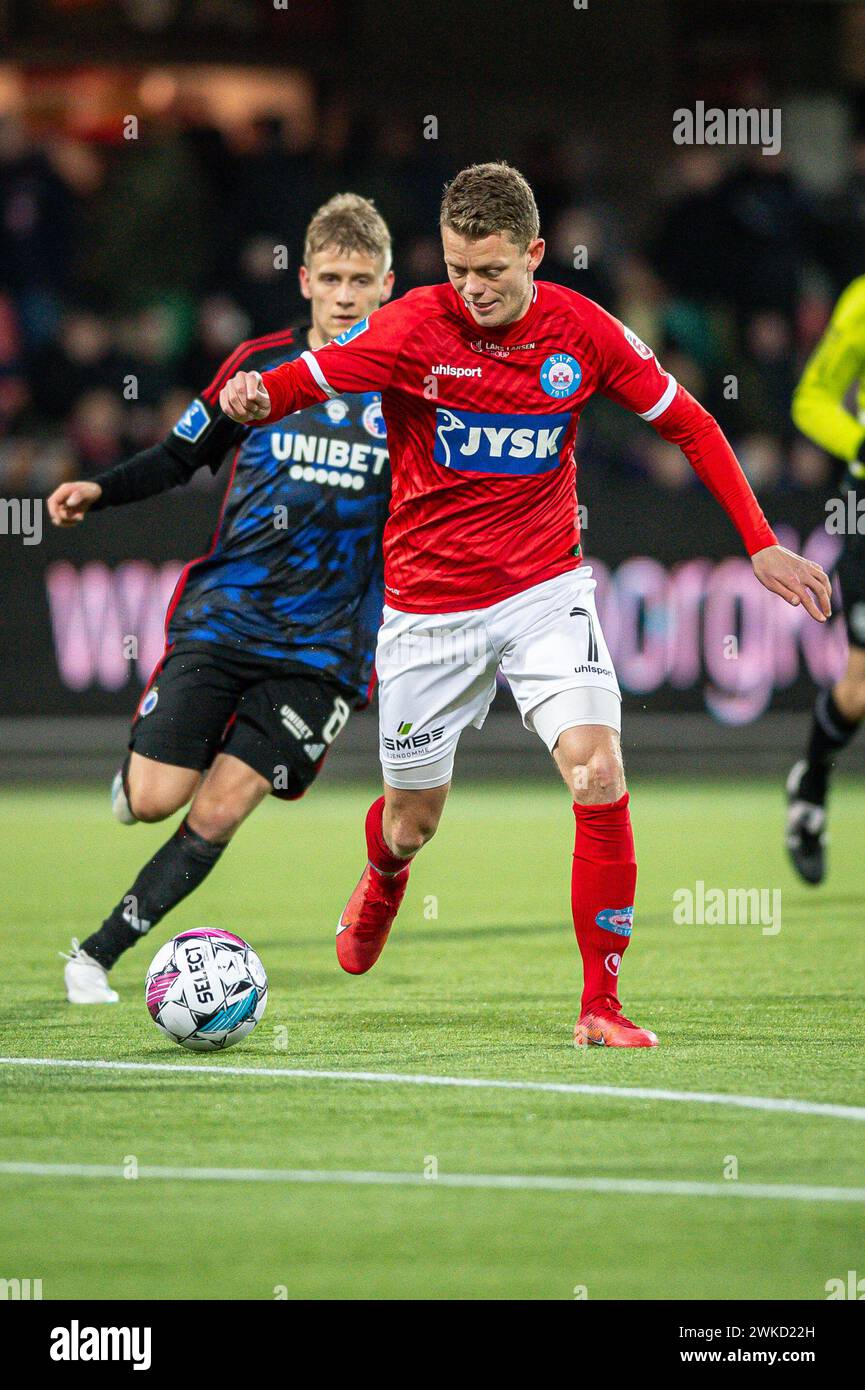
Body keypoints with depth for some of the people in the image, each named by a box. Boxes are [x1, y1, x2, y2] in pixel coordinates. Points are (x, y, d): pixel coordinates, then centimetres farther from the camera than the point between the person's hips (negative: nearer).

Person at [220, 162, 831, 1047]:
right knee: (414, 821, 12)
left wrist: (760, 545, 0)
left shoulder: (584, 332, -8)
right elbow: (298, 382, -13)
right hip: (429, 605, -1)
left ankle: (601, 1006, -10)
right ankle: (382, 882, 51)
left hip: (545, 592, 1)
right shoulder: (412, 328, -14)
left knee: (598, 776, -20)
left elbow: (688, 425, 4)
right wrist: (252, 397, -38)